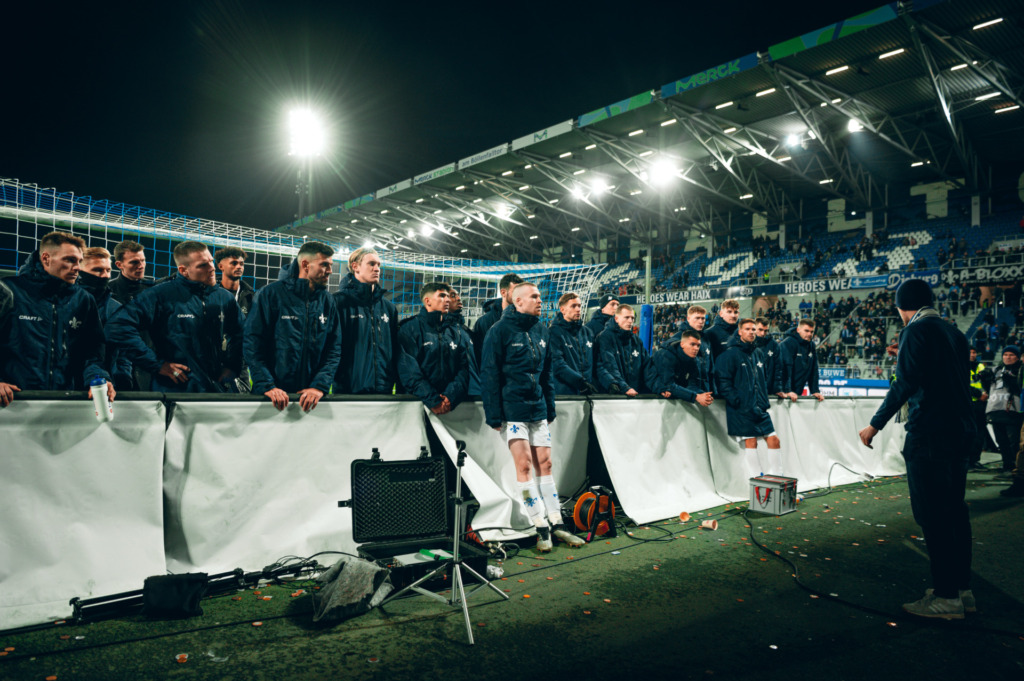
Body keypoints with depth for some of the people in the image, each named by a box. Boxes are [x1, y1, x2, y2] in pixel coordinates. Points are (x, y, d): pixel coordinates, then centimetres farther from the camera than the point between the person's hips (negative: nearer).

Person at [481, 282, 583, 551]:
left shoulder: (540, 331, 11)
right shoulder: (500, 331, -7)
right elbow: (489, 375, -9)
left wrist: (550, 408, 14)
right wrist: (494, 415, -12)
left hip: (538, 409, 6)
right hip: (512, 409, -6)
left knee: (544, 463, 7)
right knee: (524, 464, -6)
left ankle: (556, 524, 14)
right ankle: (541, 527, 2)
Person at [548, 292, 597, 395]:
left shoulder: (587, 332, 17)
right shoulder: (553, 332, -4)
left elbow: (594, 363, 19)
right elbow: (557, 363, -16)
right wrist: (580, 382, -23)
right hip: (563, 393, -6)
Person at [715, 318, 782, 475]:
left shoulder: (757, 353, 16)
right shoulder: (730, 354, -7)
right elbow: (723, 381, -12)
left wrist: (764, 401, 17)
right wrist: (736, 401, -17)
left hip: (759, 408, 7)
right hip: (742, 409, -7)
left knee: (774, 440, 4)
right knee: (751, 442, -5)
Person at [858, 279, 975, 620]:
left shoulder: (916, 331, -10)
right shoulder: (954, 333, 15)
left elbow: (906, 383, -19)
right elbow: (962, 380, 20)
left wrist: (876, 424, -16)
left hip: (929, 432, -9)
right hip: (960, 431, 9)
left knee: (932, 514, -3)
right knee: (954, 509, 14)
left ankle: (947, 596, 1)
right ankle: (962, 589, 21)